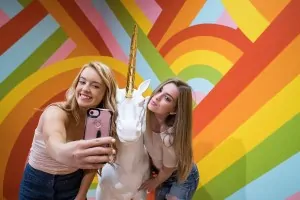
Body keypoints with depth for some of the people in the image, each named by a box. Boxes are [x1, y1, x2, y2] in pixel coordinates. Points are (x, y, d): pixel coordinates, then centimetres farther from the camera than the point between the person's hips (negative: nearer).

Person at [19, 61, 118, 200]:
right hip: (37, 185, -2)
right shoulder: (55, 112, -26)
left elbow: (91, 164, -5)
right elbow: (54, 142, -48)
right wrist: (64, 154, -69)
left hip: (73, 183, 3)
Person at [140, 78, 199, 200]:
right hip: (161, 174, 5)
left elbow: (168, 170, -20)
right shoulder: (146, 114, -27)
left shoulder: (170, 137, -41)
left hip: (182, 178, -5)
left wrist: (155, 182, -2)